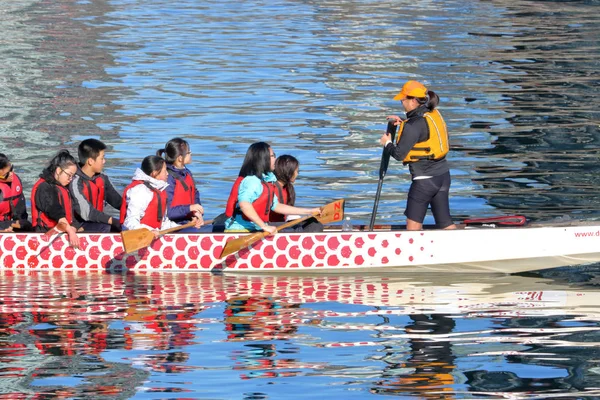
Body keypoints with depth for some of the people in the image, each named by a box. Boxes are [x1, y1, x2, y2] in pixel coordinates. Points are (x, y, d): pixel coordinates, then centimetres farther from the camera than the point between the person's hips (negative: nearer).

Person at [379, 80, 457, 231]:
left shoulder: (414, 125, -19)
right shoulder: (434, 114, 5)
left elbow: (399, 154, -16)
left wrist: (387, 143, 3)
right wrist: (403, 123, 17)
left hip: (424, 179, -8)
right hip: (443, 174, 8)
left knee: (413, 223, 5)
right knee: (445, 222, 10)